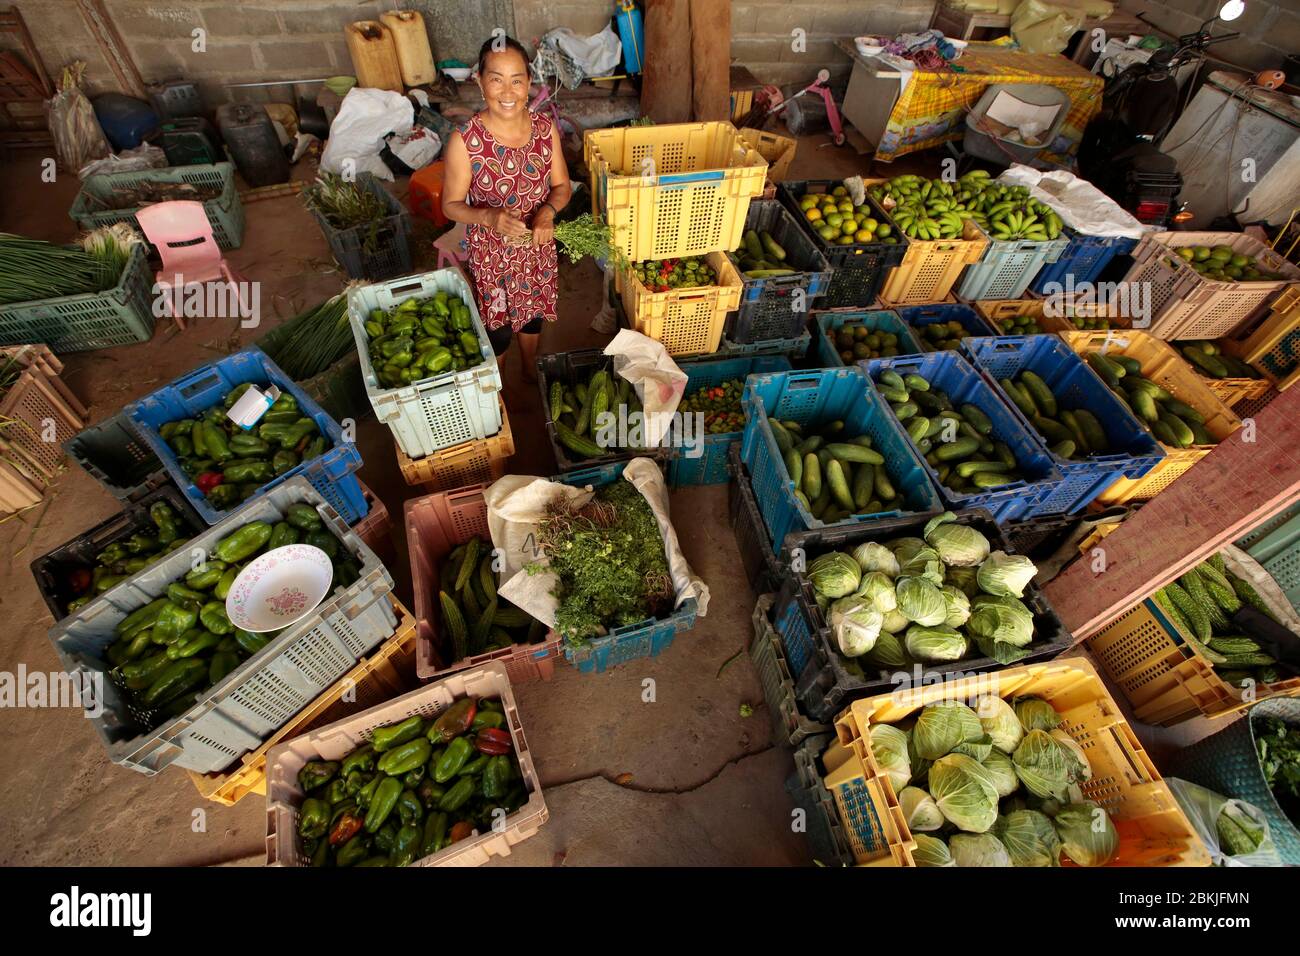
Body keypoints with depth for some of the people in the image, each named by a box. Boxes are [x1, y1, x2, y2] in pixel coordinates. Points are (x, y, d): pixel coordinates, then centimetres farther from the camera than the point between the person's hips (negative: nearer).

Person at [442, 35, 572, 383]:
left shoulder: (545, 128, -11)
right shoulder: (465, 141, -21)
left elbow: (562, 185, -1)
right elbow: (451, 205, -13)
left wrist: (548, 210, -22)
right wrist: (489, 217, -32)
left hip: (538, 247, 4)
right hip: (491, 253, -3)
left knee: (533, 312, 25)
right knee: (497, 327, 13)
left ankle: (530, 368, 54)